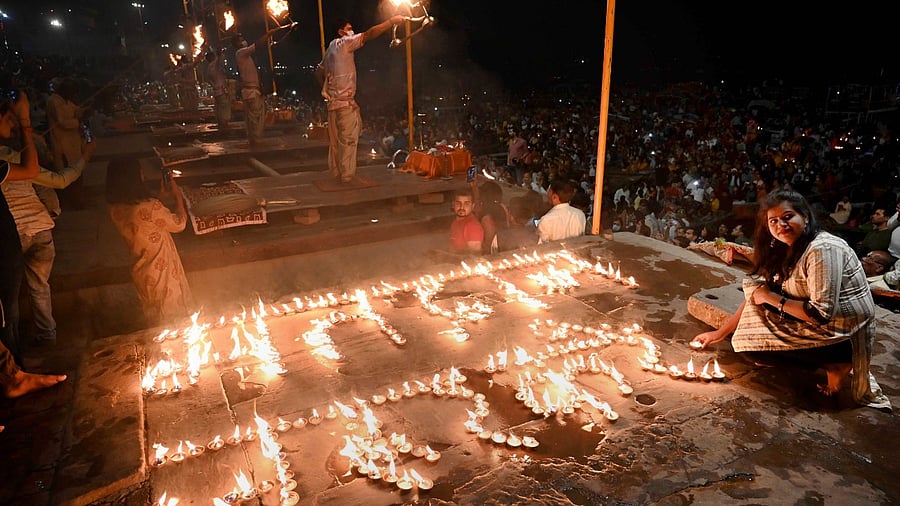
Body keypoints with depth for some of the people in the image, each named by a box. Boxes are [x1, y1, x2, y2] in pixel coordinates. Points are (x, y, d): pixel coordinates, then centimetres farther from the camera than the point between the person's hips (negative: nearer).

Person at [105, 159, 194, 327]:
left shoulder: (115, 211, -8)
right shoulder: (150, 207, -32)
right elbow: (179, 224, -16)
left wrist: (161, 197, 8)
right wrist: (177, 195, -4)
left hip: (142, 273, 7)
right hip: (163, 274, -7)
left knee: (155, 322, 28)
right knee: (173, 323, 15)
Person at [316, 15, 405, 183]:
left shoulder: (331, 49, 20)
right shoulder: (344, 43, -6)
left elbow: (319, 72, 28)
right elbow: (369, 34, -16)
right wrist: (391, 21, -16)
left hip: (333, 100, 9)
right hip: (345, 100, -9)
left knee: (336, 140, 11)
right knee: (348, 138, -5)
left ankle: (336, 172, 17)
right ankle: (346, 174, -3)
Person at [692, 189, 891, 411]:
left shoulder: (822, 249, -24)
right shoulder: (787, 250, 5)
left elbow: (822, 314, -28)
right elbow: (755, 294, 8)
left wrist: (773, 299, -16)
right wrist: (721, 333, 6)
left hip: (844, 335, -9)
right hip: (818, 326, 9)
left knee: (757, 343, -15)